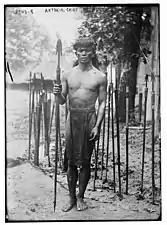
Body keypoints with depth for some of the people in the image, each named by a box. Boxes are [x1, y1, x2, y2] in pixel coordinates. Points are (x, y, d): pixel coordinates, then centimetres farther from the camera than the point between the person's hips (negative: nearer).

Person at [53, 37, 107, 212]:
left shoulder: (99, 77, 0)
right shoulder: (68, 75, 7)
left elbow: (102, 103, 0)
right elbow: (62, 101, 10)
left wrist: (97, 126, -9)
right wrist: (58, 93, -13)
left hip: (89, 117, -2)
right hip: (72, 117, 2)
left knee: (85, 161, 4)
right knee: (71, 161, 6)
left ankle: (81, 197, 18)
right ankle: (71, 197, 18)